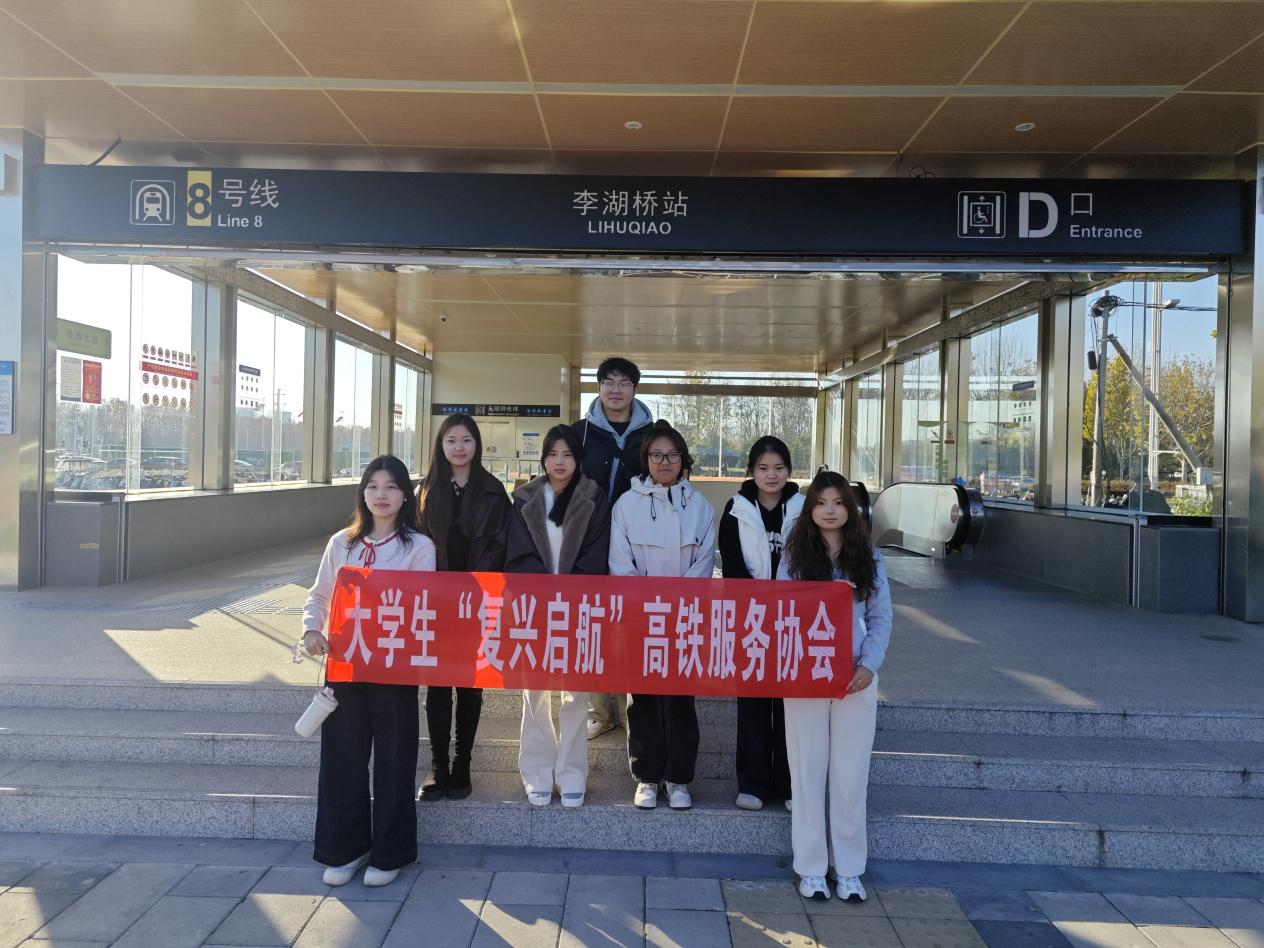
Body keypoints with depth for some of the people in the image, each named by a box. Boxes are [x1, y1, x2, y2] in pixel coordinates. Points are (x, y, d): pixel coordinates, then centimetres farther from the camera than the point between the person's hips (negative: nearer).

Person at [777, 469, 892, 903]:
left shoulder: (868, 557, 5)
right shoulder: (795, 555, 2)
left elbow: (881, 617, 5)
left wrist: (869, 664, -9)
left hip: (856, 678, 1)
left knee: (851, 773, 7)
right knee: (808, 771, 7)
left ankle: (849, 869, 21)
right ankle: (811, 868, 19)